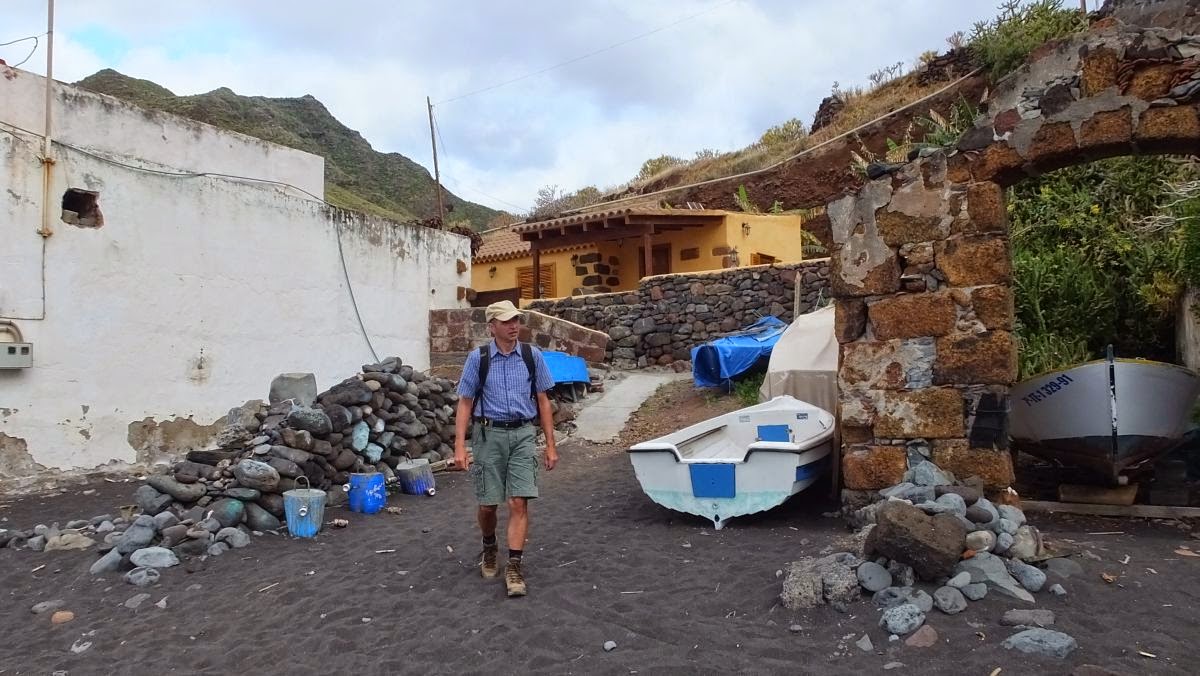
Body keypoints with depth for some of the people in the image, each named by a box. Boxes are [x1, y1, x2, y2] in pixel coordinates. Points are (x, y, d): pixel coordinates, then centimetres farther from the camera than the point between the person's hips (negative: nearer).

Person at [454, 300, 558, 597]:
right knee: (488, 504, 8)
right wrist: (459, 447, -7)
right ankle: (489, 549, 37)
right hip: (489, 434, 0)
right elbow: (465, 404, 1)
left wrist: (551, 445, 5)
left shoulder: (532, 355, 2)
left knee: (519, 503, -7)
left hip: (522, 434, 1)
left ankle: (514, 567, 2)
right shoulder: (477, 358, -2)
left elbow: (543, 401, 7)